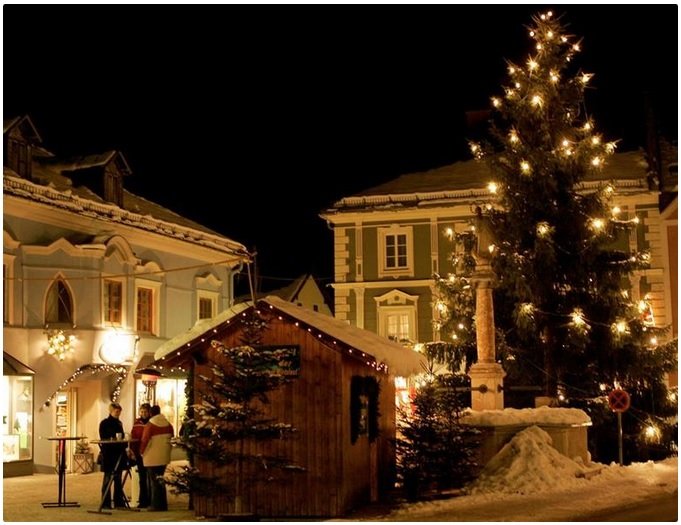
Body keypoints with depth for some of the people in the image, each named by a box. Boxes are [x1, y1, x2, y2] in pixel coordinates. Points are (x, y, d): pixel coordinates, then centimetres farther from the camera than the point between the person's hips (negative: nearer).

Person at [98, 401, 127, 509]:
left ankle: (119, 502, 13)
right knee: (107, 478, -2)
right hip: (108, 454, -6)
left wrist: (125, 446, 1)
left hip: (118, 453, 6)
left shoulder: (119, 423, 15)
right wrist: (113, 440, -23)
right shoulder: (104, 423, -4)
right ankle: (106, 503, 3)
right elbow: (103, 439, -9)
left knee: (118, 479, 9)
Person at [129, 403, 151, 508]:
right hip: (140, 455, 3)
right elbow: (133, 438, 9)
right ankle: (143, 501, 11)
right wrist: (133, 452, 1)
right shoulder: (137, 423, 7)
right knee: (142, 479, 6)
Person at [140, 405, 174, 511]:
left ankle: (156, 504, 3)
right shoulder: (168, 425, 2)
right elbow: (171, 440, 9)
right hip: (164, 457, 6)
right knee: (160, 480, 15)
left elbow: (144, 441, -13)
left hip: (152, 458, -5)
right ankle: (163, 504, 17)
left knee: (154, 481, 3)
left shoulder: (150, 425, -15)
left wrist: (141, 451, 4)